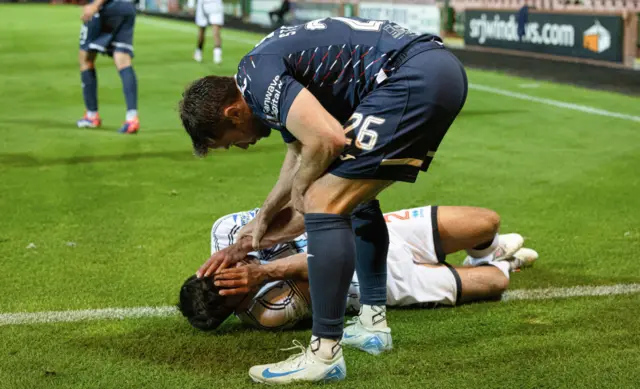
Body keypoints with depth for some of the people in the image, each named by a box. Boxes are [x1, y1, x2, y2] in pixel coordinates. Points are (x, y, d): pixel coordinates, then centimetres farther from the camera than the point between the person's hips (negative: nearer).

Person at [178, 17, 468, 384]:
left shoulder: (256, 76, -8)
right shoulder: (279, 78, 23)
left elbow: (327, 138, -21)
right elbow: (300, 159, 35)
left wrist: (301, 186, 0)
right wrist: (260, 229, 44)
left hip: (414, 77, -11)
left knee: (323, 201, -9)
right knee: (355, 194, 25)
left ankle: (325, 355, -7)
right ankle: (374, 324, 29)